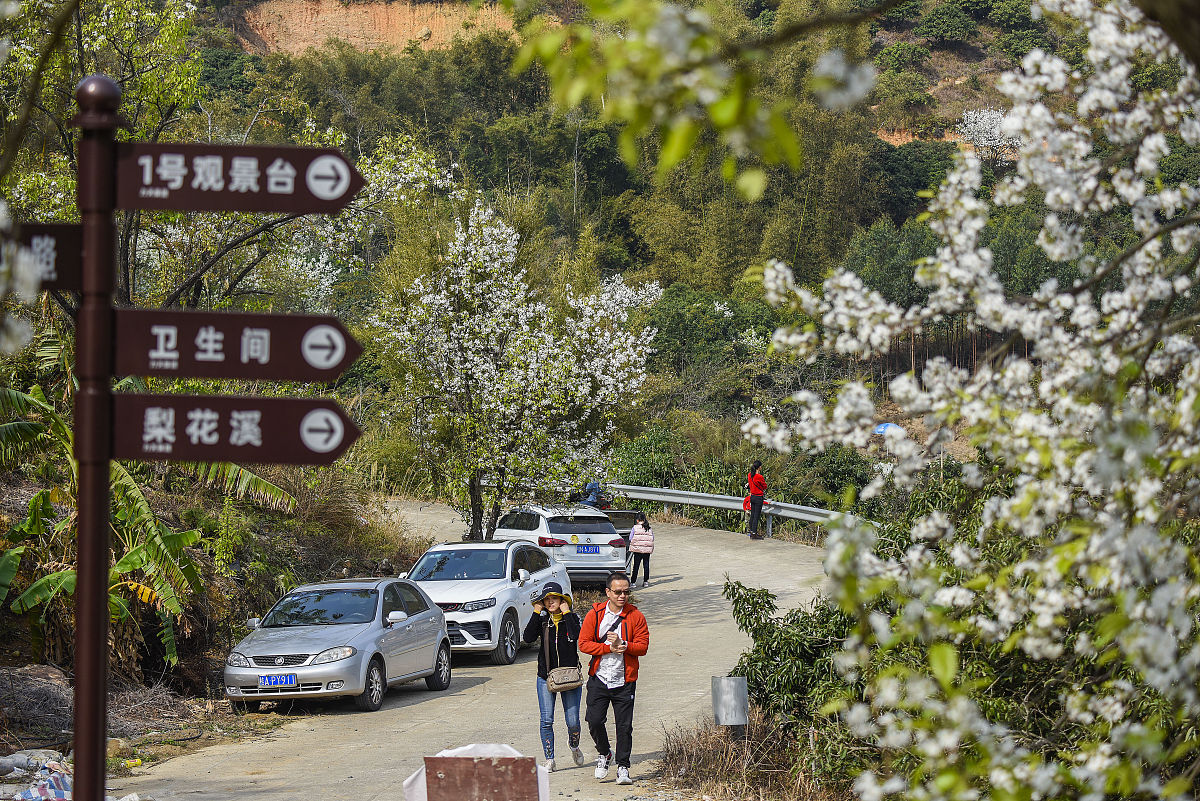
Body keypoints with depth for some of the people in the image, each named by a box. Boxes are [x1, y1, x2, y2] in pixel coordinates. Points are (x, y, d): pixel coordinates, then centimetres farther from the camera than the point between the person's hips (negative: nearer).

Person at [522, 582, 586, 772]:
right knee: (546, 720, -5)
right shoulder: (542, 620, 5)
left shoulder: (572, 618, 0)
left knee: (573, 721, -1)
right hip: (546, 677, 1)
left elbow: (576, 636, -20)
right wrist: (537, 613, -9)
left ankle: (574, 746, 30)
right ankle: (549, 759, 3)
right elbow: (528, 637, -12)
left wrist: (566, 612, -14)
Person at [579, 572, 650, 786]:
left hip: (625, 681, -1)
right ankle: (604, 754, 23)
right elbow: (584, 643, -4)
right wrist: (609, 648, -15)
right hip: (599, 678, 1)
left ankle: (623, 767, 9)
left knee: (624, 726, -1)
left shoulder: (636, 616, 0)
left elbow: (642, 647, -4)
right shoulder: (595, 614, 1)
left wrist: (622, 644, -20)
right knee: (594, 721, -3)